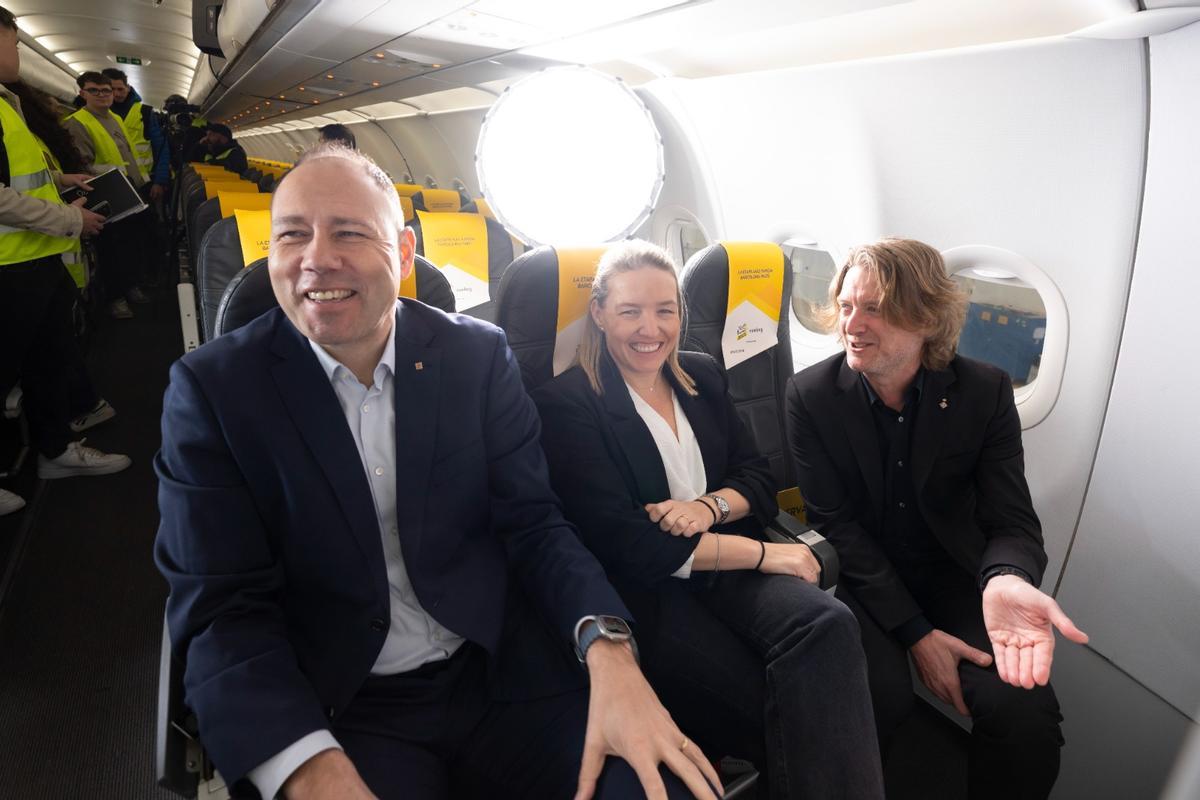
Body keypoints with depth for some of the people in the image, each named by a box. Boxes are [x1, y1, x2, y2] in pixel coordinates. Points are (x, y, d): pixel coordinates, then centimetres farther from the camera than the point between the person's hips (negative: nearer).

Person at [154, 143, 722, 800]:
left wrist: (608, 650, -20)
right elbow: (220, 605, -8)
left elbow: (532, 523, -2)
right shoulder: (212, 388, -4)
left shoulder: (480, 356, 0)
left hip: (503, 679, 1)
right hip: (341, 712, 0)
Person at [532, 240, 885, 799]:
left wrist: (710, 505, -11)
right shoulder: (566, 403, -5)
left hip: (729, 571, 5)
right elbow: (621, 542, -13)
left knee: (828, 624, -27)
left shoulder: (702, 376, 16)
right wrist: (759, 553, -13)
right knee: (781, 701, -28)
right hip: (643, 591, -5)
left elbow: (760, 481, 14)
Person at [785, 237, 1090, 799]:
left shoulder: (984, 392, -8)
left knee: (1023, 707, -22)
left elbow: (1013, 520, -10)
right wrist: (915, 632, -18)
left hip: (951, 573, 2)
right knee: (879, 696, -27)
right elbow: (834, 521, -11)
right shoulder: (810, 395, -11)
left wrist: (1006, 580, -36)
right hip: (860, 577, -1)